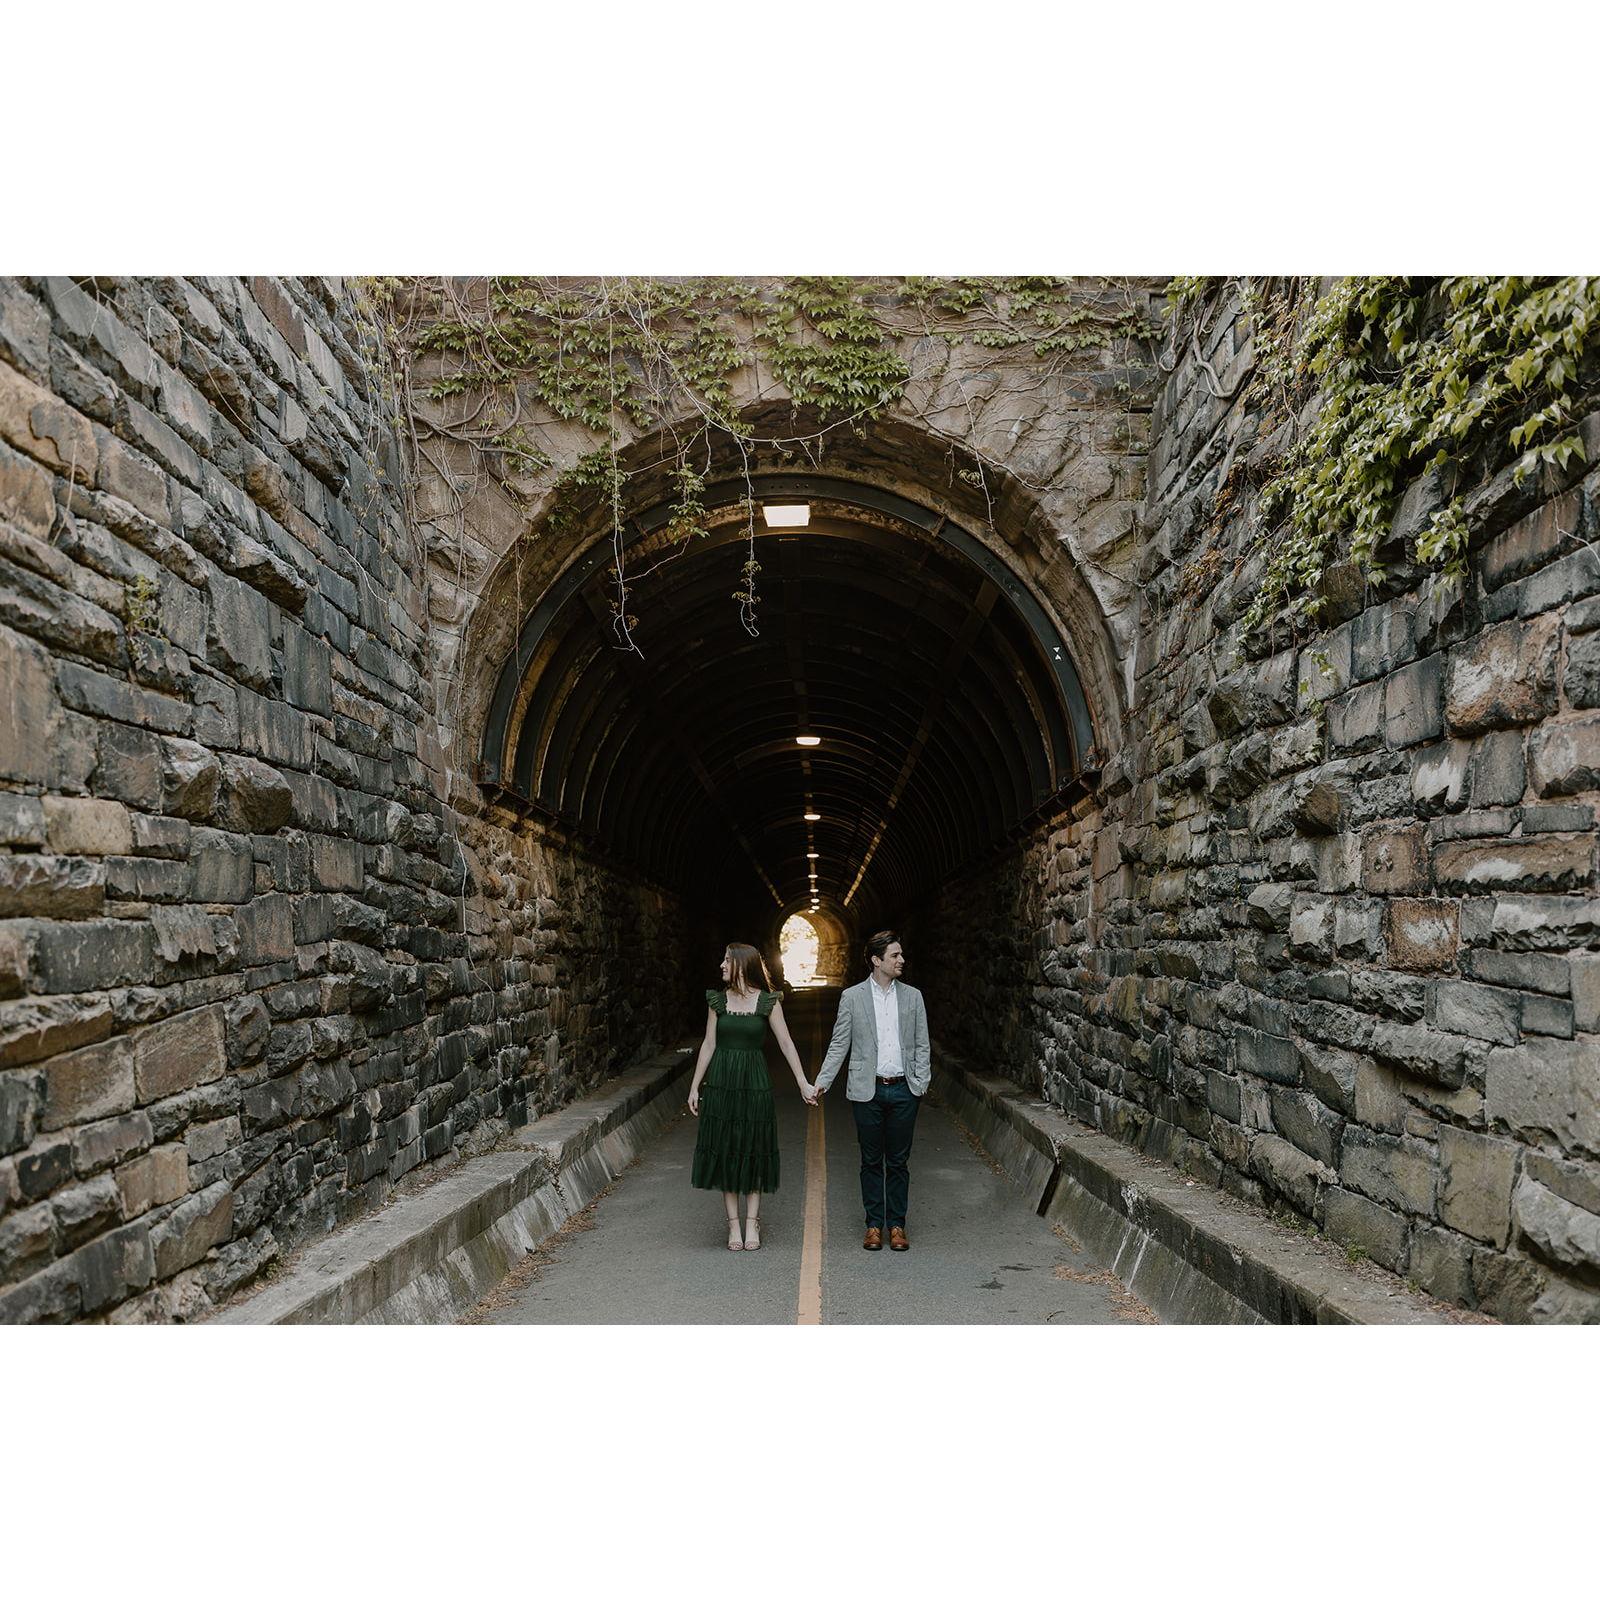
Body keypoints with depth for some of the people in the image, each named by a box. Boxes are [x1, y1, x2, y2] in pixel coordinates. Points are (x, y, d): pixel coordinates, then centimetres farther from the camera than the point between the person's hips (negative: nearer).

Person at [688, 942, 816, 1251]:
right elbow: (709, 1045, 6)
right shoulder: (717, 1000, 4)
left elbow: (786, 1043, -3)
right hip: (721, 1081, 2)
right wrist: (695, 1086, 4)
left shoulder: (768, 1002, -3)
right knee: (724, 1151, 4)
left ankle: (752, 1223, 13)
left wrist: (803, 1083, -7)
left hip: (754, 1081, -2)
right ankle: (734, 1223, 12)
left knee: (753, 1150, 4)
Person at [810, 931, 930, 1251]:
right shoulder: (852, 997, 1)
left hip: (903, 1090, 1)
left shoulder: (913, 996, 7)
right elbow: (839, 1044, 3)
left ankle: (896, 1225, 16)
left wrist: (921, 1082, -1)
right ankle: (874, 1225, 17)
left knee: (898, 1162, 7)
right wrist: (822, 1081, -5)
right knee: (871, 1161, 7)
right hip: (868, 1091, -1)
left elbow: (922, 1045, 9)